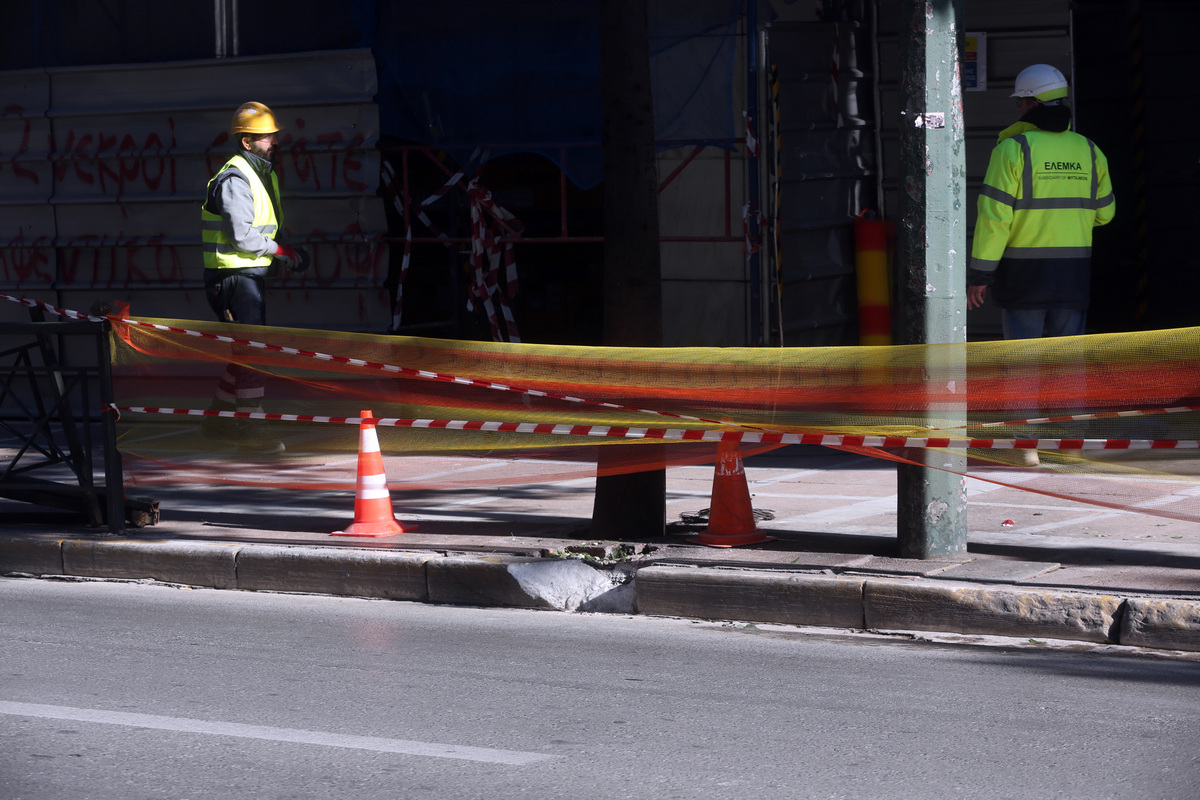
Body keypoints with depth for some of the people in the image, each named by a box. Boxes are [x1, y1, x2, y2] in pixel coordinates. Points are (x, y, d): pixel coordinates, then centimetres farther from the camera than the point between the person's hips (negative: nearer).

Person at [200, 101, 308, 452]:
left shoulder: (264, 173, 15)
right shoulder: (235, 179, -17)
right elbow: (242, 236, -23)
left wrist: (286, 257, 6)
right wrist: (281, 251, -14)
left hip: (253, 274, 10)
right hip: (235, 275, -10)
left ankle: (217, 416, 26)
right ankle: (248, 427, -5)